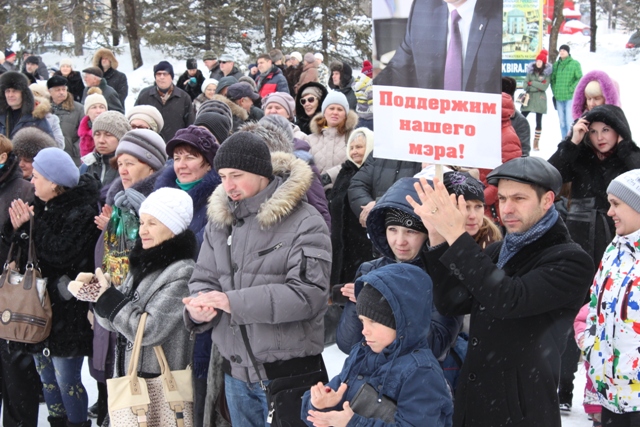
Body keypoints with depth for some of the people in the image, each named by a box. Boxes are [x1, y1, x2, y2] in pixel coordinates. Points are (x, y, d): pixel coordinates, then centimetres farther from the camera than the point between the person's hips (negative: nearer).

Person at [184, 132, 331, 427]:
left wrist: (233, 301, -25)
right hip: (236, 371, 6)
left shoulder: (304, 222, -12)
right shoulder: (220, 220, 9)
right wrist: (199, 307, -14)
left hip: (287, 373, -6)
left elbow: (309, 294, -21)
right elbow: (204, 278, 11)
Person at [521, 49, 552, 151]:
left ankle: (536, 143, 7)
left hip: (540, 99, -2)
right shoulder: (531, 71, 7)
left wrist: (532, 83, -10)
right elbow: (525, 85, 1)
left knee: (538, 121, 2)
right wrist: (537, 87, -12)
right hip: (529, 97, 2)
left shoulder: (547, 73, 0)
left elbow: (544, 86, -12)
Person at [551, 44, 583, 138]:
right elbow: (552, 79, 19)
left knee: (569, 121, -11)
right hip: (558, 97, 5)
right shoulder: (556, 64, 10)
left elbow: (580, 79, -5)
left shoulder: (575, 63, -3)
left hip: (570, 97, -5)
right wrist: (554, 90, 9)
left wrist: (571, 89, -11)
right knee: (562, 121, 10)